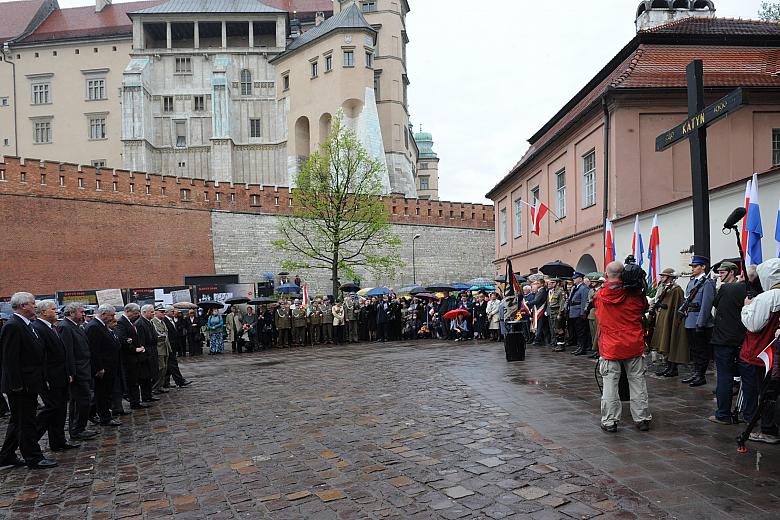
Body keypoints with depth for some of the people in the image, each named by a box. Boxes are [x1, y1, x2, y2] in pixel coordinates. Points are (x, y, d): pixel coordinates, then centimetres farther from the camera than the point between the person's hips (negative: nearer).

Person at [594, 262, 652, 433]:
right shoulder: (635, 294, -7)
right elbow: (644, 309, 12)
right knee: (637, 382, 11)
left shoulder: (599, 296, -4)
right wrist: (640, 288, 14)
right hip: (634, 346, 1)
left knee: (610, 384, 4)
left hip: (610, 347, 0)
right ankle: (642, 418, 19)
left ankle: (609, 421, 6)